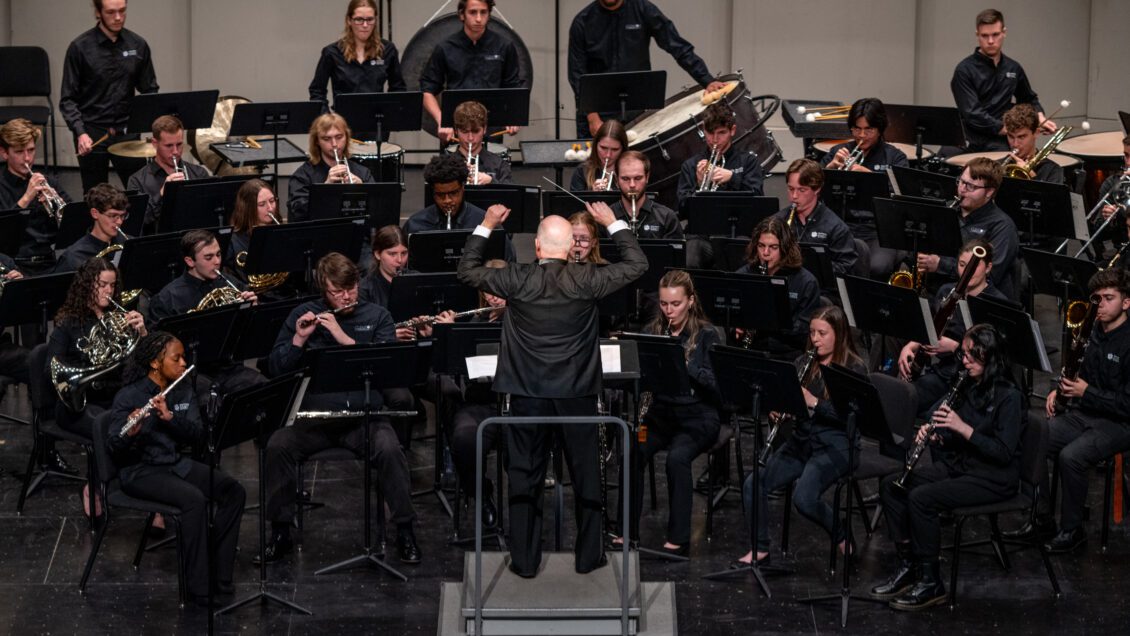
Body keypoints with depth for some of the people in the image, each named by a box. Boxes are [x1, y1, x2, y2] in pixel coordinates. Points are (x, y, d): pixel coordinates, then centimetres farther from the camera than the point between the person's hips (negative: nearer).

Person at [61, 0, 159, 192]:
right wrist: (80, 132, -19)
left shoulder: (138, 45, 3)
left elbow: (149, 90, 10)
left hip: (127, 132, 2)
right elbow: (68, 98, -5)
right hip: (92, 134, -2)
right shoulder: (80, 47, -6)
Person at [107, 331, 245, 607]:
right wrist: (130, 432, -38)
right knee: (194, 499, -32)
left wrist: (169, 416, -23)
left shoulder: (184, 392, 5)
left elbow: (197, 437, -7)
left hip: (177, 464, 6)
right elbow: (115, 450, -17)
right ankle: (198, 586, -23)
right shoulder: (128, 397, -12)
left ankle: (219, 572, -8)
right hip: (140, 471, -6)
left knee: (234, 491, -15)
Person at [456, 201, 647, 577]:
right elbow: (636, 264, 4)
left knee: (525, 475, 8)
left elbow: (467, 271, 5)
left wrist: (485, 227, 14)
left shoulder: (517, 280, -10)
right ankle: (588, 556, 18)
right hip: (578, 393, 0)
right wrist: (613, 224, 13)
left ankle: (525, 560, 12)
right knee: (585, 474, 12)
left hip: (527, 394, 0)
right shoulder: (586, 281, -11)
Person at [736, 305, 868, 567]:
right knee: (753, 485, -16)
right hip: (801, 440, 6)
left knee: (803, 498, -29)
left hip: (835, 445, -6)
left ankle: (842, 538, -1)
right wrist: (776, 413, -13)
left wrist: (814, 403, -25)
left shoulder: (855, 369, -5)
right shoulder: (803, 363, 11)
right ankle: (761, 548, 1)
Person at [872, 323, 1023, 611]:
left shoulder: (1008, 396, -15)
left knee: (922, 498, -27)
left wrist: (962, 427, -26)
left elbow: (1004, 452, -21)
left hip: (994, 478, -8)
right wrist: (932, 433, -6)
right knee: (891, 485, -7)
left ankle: (930, 583, -16)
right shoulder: (967, 387, 9)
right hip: (958, 466, 9)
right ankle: (906, 566, -2)